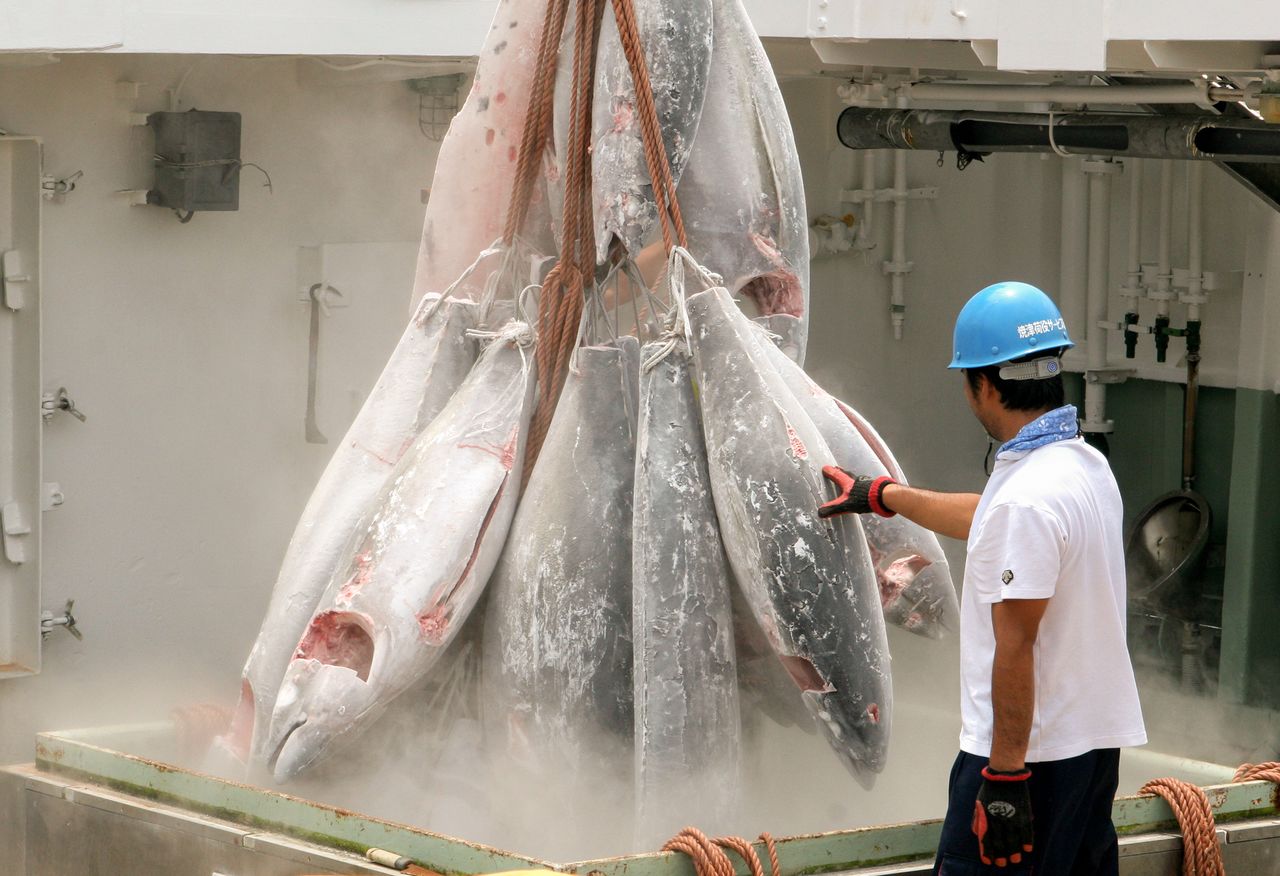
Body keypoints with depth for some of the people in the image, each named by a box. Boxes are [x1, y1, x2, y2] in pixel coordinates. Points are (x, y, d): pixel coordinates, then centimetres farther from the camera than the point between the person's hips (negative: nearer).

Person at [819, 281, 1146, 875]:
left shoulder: (1026, 498, -21)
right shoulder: (1086, 464, 10)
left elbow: (1014, 649, -22)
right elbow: (986, 521, 30)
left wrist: (1004, 776, -20)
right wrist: (882, 495, 42)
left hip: (1029, 750, -10)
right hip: (1097, 737, 10)